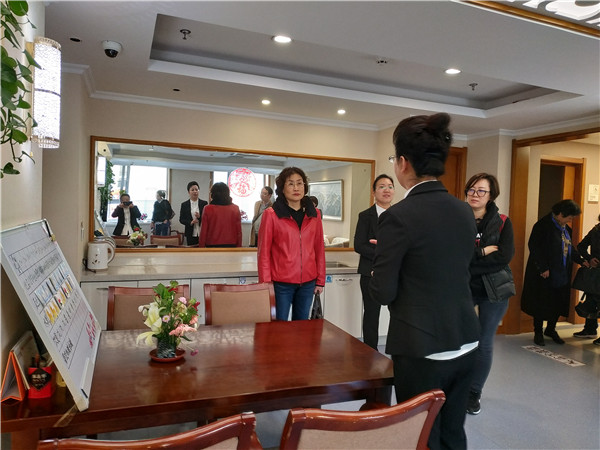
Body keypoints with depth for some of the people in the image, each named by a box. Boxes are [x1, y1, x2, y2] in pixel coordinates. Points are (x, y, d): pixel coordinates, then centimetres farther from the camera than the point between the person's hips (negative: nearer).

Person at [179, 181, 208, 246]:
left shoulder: (204, 204, 4)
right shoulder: (184, 205, 6)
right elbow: (181, 220, 6)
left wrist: (200, 217, -16)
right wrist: (190, 222, -12)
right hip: (191, 235, 1)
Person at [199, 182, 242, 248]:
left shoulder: (208, 209, -5)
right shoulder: (235, 209, 0)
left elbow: (203, 231, -2)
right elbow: (239, 231, 3)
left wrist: (201, 246, 7)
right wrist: (239, 246, 12)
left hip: (212, 245, -1)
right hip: (231, 245, 2)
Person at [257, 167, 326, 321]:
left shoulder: (314, 214, 7)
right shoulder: (271, 214, -4)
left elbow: (319, 249, 10)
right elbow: (263, 252, -4)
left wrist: (320, 280, 8)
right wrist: (265, 284, -7)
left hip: (307, 283, 4)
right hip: (281, 283, -3)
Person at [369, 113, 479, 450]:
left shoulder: (399, 216, -19)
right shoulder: (465, 211, 2)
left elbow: (382, 293, -15)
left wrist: (382, 258, 6)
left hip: (421, 348, -7)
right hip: (465, 343, 7)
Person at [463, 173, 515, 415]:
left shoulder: (502, 223, -3)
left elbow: (505, 256, -16)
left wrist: (467, 261, -17)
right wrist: (483, 252, -20)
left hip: (493, 291, 0)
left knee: (484, 345, 9)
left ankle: (474, 393, 28)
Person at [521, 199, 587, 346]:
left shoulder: (565, 228, 10)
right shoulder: (543, 225, -15)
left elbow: (570, 248, 21)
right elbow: (533, 246, -19)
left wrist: (581, 260, 9)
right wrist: (543, 268, -19)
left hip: (562, 275, 7)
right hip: (545, 274, -7)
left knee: (559, 304, 13)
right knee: (541, 304, 4)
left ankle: (550, 329, 32)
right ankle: (538, 332, 19)